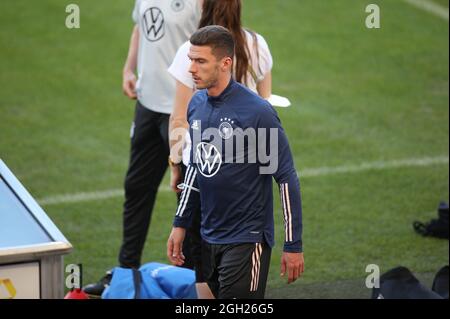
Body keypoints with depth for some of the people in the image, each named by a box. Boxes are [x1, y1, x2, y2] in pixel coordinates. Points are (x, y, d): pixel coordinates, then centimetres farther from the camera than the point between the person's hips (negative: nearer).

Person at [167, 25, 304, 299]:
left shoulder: (257, 111, -16)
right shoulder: (197, 104, 5)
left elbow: (287, 178, -12)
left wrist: (294, 245, -11)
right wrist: (180, 224, 18)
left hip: (246, 241, -7)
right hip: (208, 240, 7)